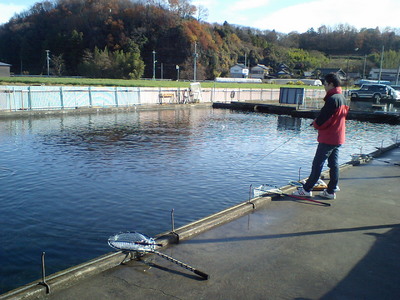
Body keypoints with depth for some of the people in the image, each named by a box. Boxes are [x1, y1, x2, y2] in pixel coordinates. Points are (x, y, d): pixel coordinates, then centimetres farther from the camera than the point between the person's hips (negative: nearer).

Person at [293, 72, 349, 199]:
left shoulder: (332, 99, -19)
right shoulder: (342, 97, 12)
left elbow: (323, 119, -21)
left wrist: (316, 124, -1)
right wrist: (318, 122, 6)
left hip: (328, 138, -9)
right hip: (338, 138, 9)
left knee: (317, 163, -3)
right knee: (333, 164, 11)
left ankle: (306, 189, 4)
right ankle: (331, 190, 17)